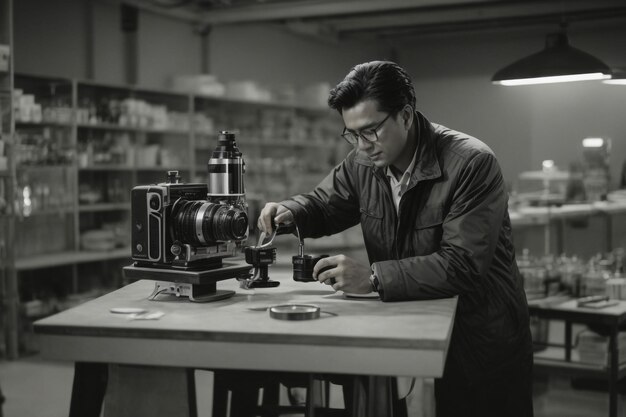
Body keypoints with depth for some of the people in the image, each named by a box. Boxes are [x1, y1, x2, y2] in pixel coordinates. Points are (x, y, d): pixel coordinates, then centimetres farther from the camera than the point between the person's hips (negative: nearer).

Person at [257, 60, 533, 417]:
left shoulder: (472, 163, -22)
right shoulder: (363, 163, -3)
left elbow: (462, 264, -29)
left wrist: (374, 277, -35)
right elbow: (322, 204, 12)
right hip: (411, 333, 5)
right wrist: (289, 211, -12)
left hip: (483, 342, -5)